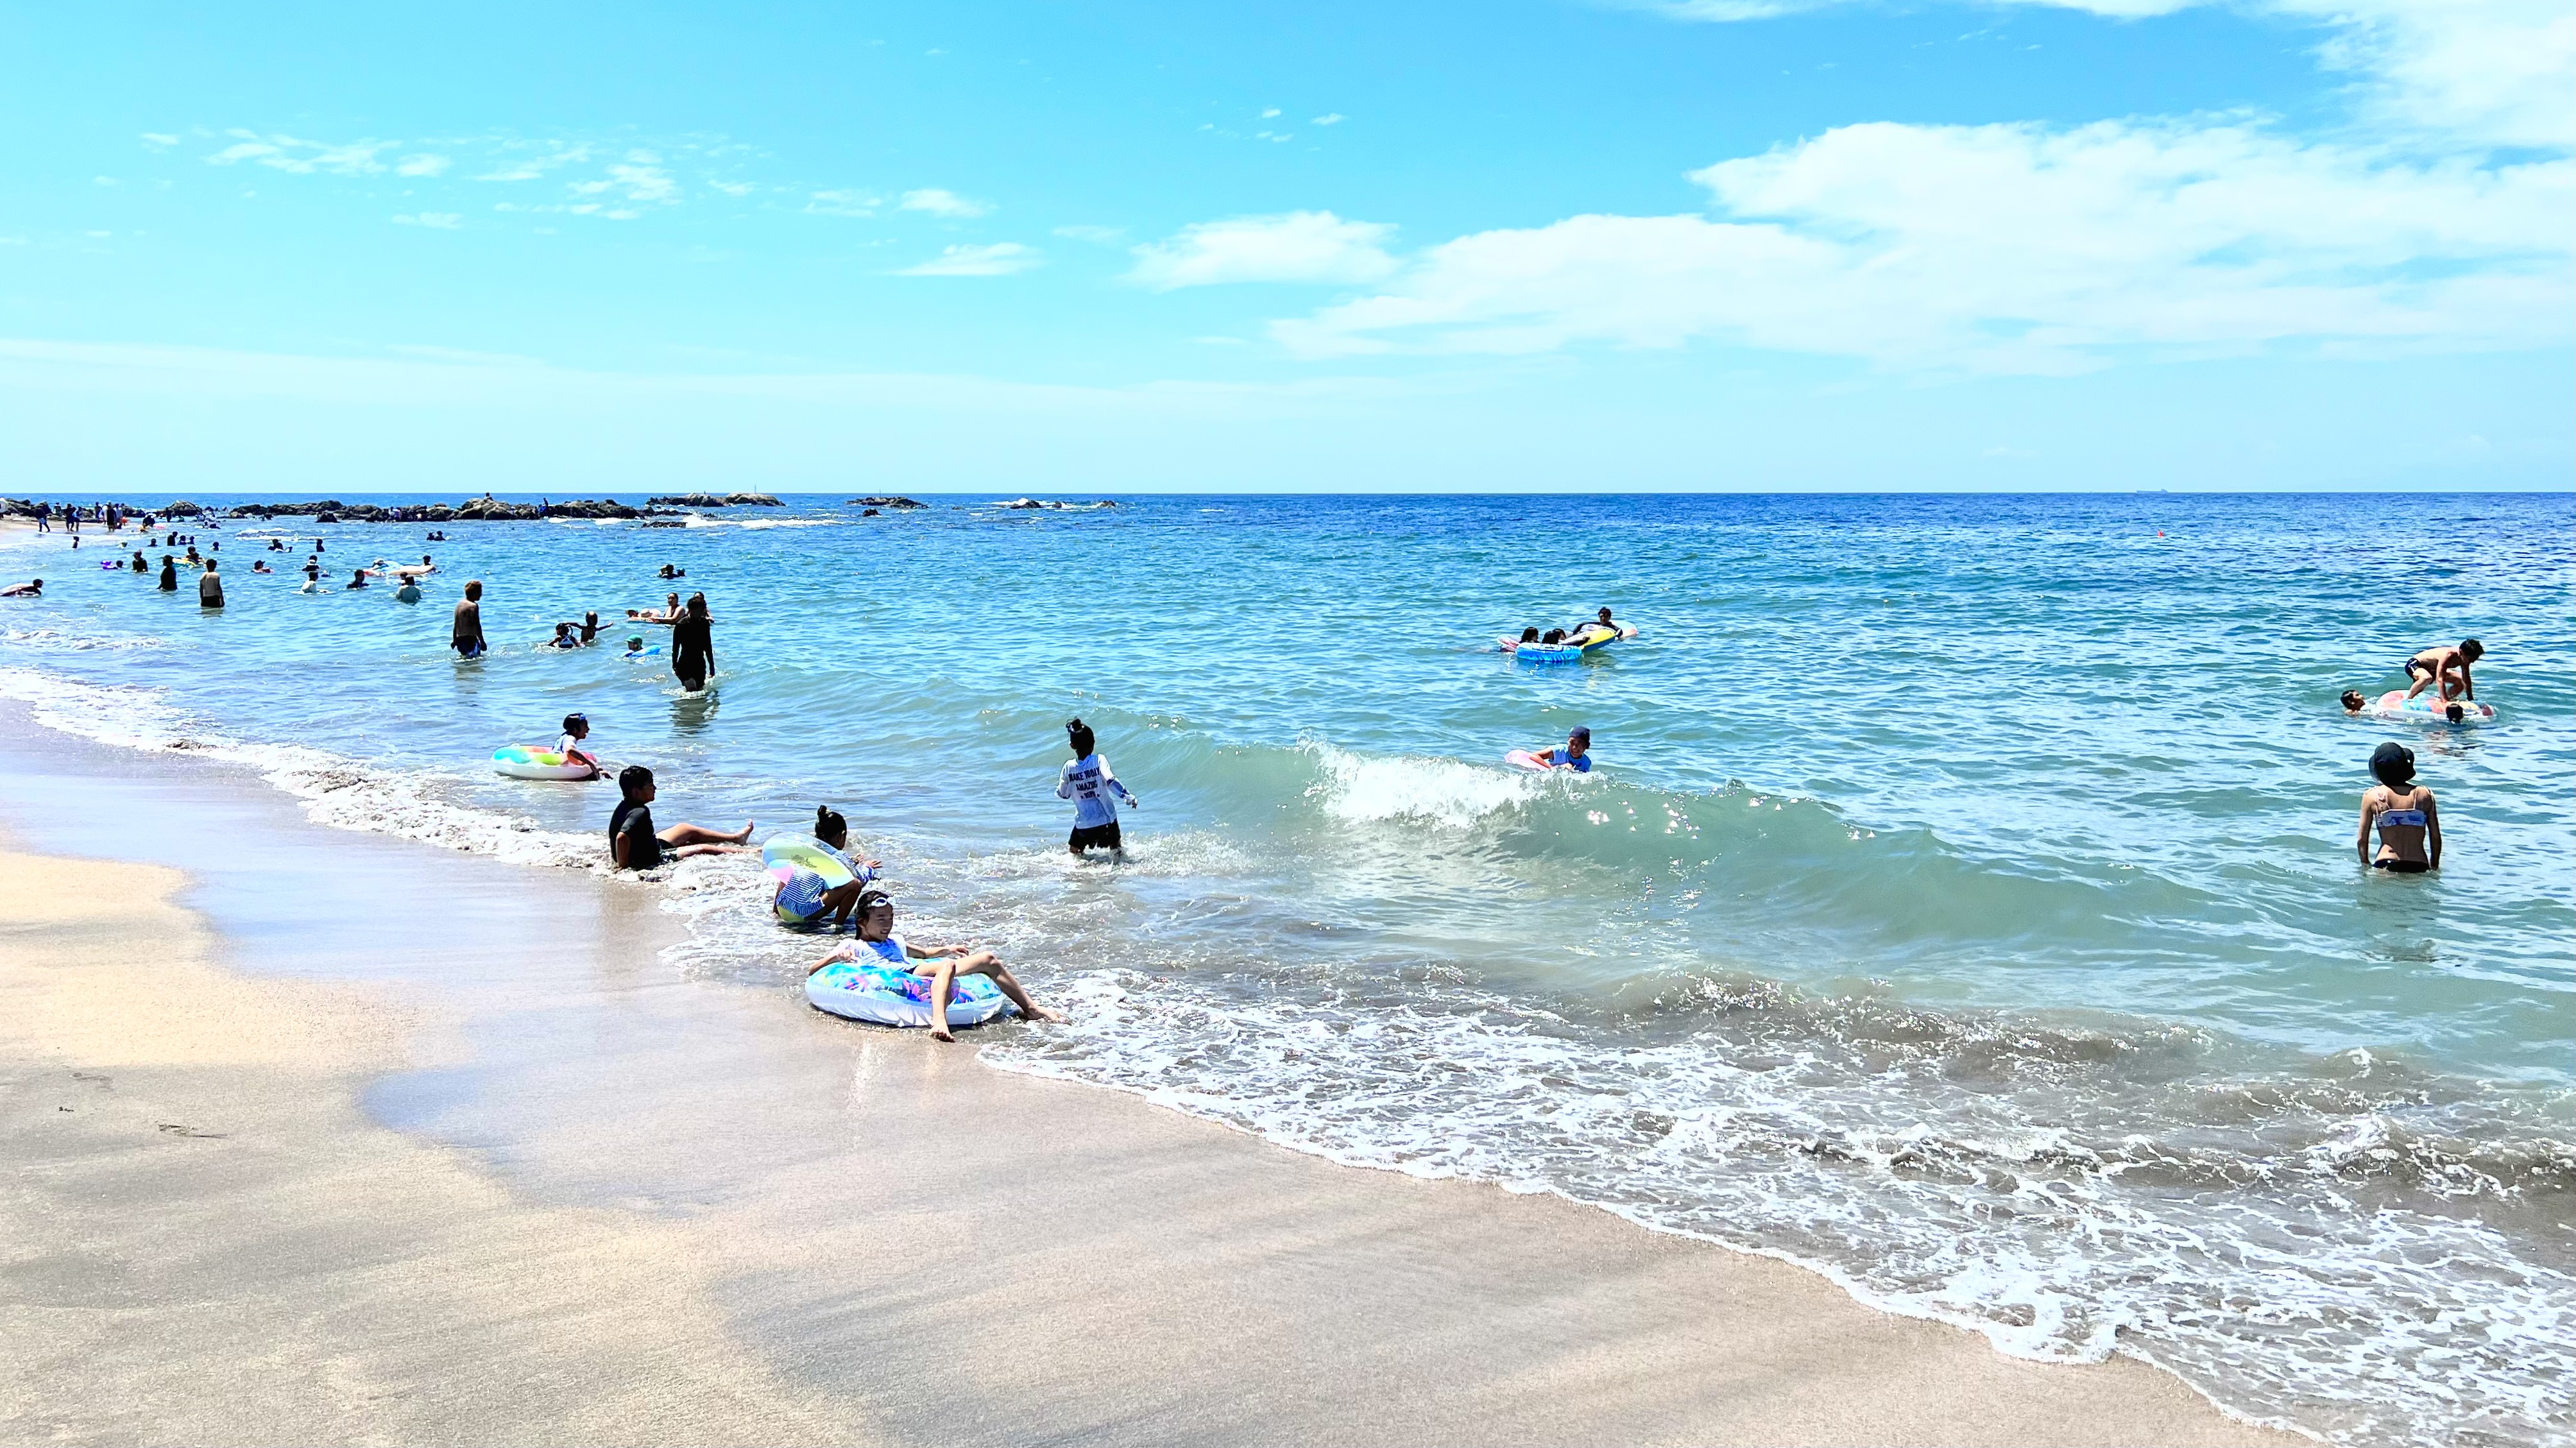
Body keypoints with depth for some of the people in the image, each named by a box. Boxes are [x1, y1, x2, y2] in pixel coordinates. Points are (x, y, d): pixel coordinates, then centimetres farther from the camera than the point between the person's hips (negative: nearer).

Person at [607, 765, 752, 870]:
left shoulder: (625, 806, -3)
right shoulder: (640, 813, -33)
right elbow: (622, 837, -46)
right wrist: (623, 866, -37)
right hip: (650, 861, -11)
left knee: (686, 830, 26)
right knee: (704, 849, -1)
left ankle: (736, 838, 43)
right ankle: (745, 853, 15)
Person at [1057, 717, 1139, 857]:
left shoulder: (1069, 767, -4)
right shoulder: (1099, 761, -10)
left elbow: (1063, 794, 6)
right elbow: (1111, 781, -23)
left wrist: (1059, 783, 26)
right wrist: (1129, 797, -19)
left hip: (1083, 823, 0)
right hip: (1107, 819, 0)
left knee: (1075, 852, 18)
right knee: (1117, 850, 16)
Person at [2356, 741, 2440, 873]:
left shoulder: (2372, 796, 3)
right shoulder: (2424, 795, 6)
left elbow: (2362, 839, 6)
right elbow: (2436, 838, 11)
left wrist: (2366, 865, 20)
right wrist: (2434, 867, 24)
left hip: (2385, 867, -1)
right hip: (2419, 868, 1)